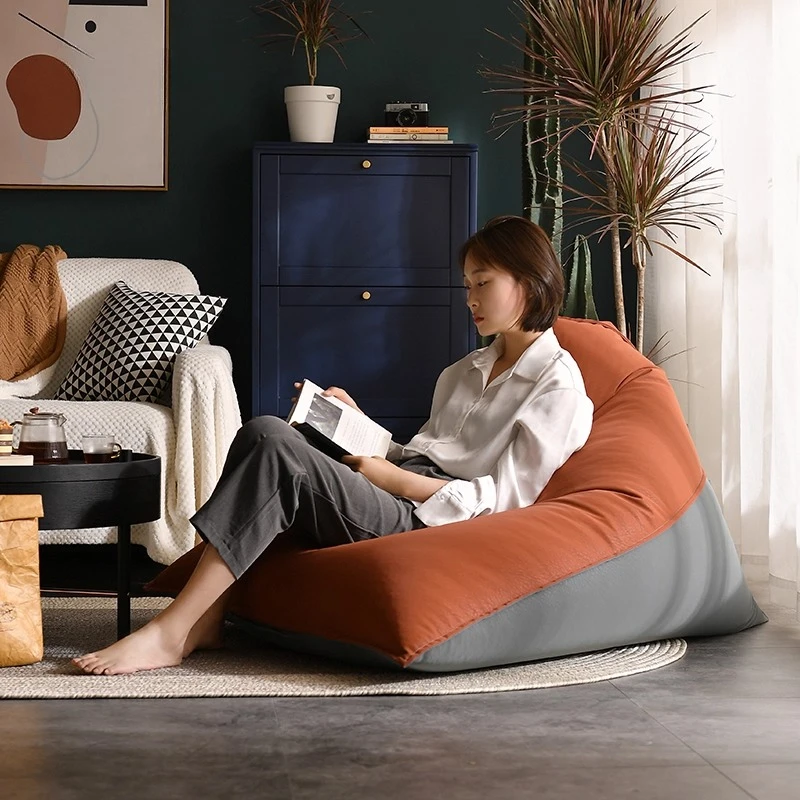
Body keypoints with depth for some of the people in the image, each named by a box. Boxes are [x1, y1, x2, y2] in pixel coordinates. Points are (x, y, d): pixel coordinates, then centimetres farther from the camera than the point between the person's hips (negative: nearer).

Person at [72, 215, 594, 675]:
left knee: (274, 449, -26)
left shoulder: (558, 384, 3)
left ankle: (170, 633, -28)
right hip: (402, 500, 8)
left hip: (430, 525, -8)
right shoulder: (464, 373, 29)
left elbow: (503, 498, -6)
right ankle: (206, 619, -26)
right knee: (265, 431, -19)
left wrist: (391, 478, -8)